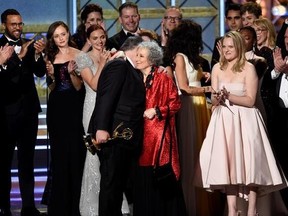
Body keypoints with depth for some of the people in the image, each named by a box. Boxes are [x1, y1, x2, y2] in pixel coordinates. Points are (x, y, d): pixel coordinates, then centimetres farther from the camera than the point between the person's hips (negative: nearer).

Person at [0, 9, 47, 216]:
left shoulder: (29, 45, 7)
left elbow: (40, 72, -1)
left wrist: (38, 54, -20)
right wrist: (19, 56, -31)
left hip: (29, 109, 4)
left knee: (27, 160, 5)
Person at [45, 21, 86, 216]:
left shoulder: (78, 55, -3)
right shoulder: (51, 56, 8)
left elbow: (78, 86, -5)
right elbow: (51, 88, 12)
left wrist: (72, 73, -22)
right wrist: (52, 76, -8)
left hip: (74, 106, -3)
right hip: (56, 107, 3)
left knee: (75, 151, -4)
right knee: (59, 153, 5)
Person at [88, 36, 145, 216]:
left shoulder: (132, 71, 20)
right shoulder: (119, 66, -7)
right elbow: (106, 98, -17)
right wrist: (101, 128, -24)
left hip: (127, 136, 9)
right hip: (114, 134, -9)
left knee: (121, 183, 11)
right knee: (111, 182, -7)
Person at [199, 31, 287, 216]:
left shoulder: (248, 68, -4)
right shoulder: (218, 68, 9)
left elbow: (250, 100, -8)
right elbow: (214, 101, 8)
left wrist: (228, 96, -19)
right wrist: (217, 98, -15)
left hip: (244, 120, -3)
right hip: (224, 120, 4)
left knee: (248, 160, -8)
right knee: (227, 162, -3)